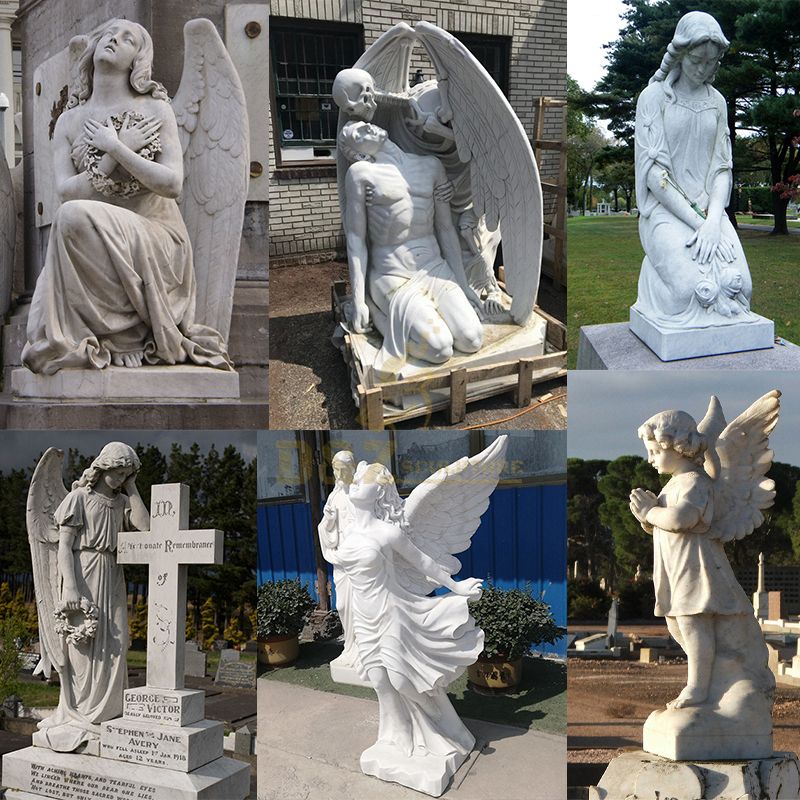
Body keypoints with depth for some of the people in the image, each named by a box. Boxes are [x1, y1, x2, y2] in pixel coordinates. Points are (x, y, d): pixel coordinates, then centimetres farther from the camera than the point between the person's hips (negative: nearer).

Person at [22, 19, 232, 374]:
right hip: (95, 247, 3)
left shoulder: (155, 109, 2)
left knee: (73, 216, -28)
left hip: (156, 237, -3)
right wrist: (120, 150, -10)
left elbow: (173, 185, -8)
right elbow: (66, 192, -3)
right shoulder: (69, 121, 9)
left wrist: (114, 147, -12)